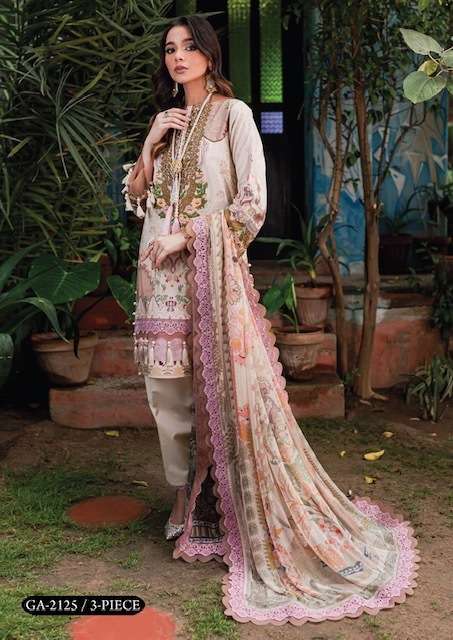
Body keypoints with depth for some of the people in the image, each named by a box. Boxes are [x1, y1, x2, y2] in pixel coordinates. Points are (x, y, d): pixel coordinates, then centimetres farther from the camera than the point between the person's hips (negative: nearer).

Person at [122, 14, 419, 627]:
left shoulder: (233, 114, 0)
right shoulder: (165, 120, 19)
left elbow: (251, 203, -8)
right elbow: (135, 195, 16)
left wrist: (188, 235, -12)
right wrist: (152, 145, 2)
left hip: (211, 268, -6)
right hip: (161, 272, 6)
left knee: (221, 386, -7)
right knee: (170, 384, 5)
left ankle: (235, 511, 6)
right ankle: (192, 504, 19)